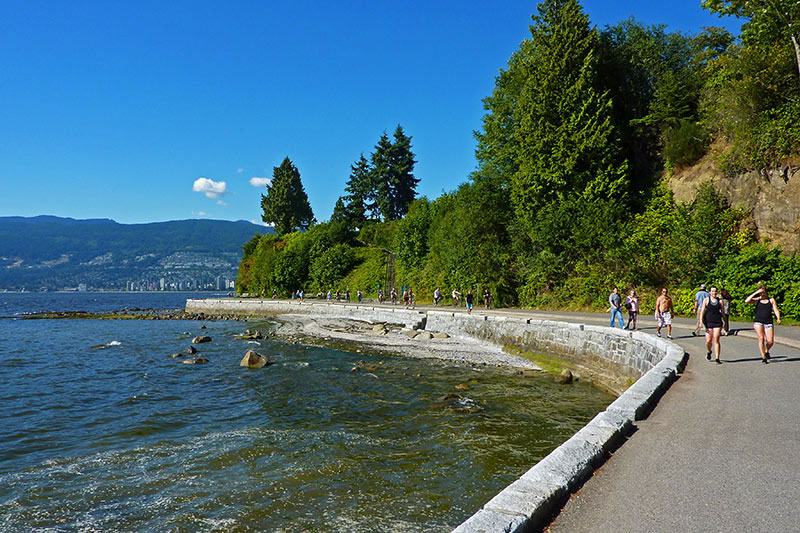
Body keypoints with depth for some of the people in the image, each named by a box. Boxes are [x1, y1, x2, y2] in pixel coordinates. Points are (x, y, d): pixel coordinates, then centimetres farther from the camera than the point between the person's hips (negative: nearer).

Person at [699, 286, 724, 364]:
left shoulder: (720, 300, 7)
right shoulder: (706, 300, 3)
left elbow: (722, 312, 14)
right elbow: (702, 311, -1)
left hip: (717, 323, 0)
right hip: (708, 323, 0)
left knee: (716, 340, -6)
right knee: (708, 340, 1)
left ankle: (717, 358, -2)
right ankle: (709, 352, 33)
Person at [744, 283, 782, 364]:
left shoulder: (771, 300, 12)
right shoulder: (757, 300, 9)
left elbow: (776, 310, 5)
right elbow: (746, 301, -9)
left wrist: (778, 319, -12)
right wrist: (755, 293, -8)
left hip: (768, 322, 1)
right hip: (758, 322, -1)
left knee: (770, 341, -5)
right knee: (761, 338, -16)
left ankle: (766, 351, 28)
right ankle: (763, 357, -5)